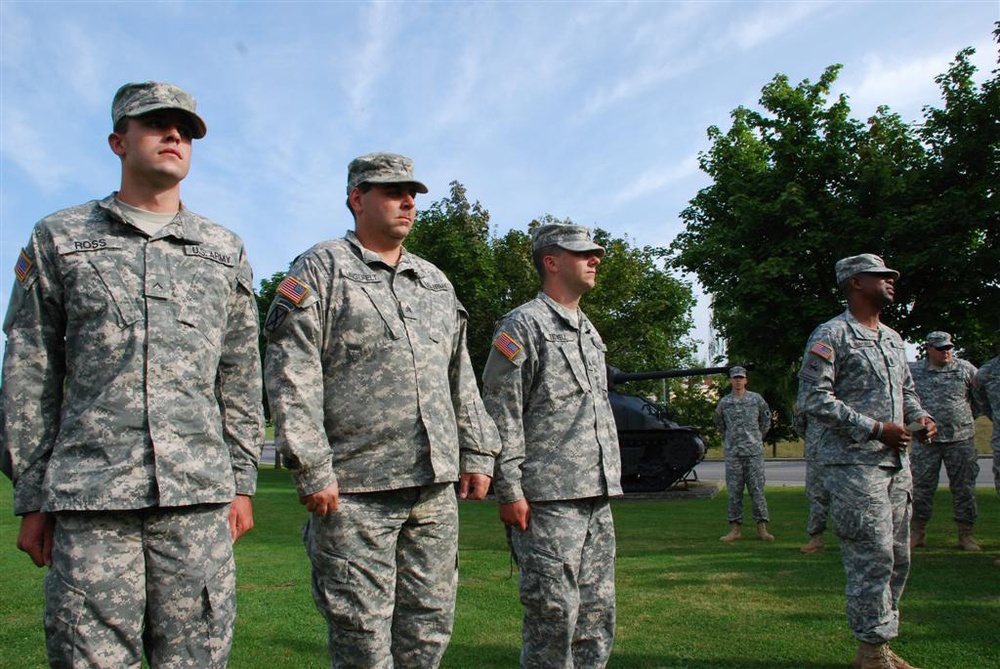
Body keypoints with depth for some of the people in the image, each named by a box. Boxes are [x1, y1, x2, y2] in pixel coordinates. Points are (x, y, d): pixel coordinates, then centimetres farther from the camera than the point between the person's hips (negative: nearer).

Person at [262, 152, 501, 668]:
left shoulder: (437, 283, 19)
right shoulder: (321, 270, 0)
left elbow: (461, 379, 22)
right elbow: (290, 376, -8)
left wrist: (477, 453, 14)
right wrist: (312, 471, -14)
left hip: (436, 488, 6)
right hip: (355, 493, -5)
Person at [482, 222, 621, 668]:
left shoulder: (589, 331, 20)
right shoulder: (523, 326, -5)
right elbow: (501, 416, -11)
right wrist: (509, 492, -15)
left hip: (597, 498, 8)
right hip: (547, 499, -8)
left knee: (598, 610, 11)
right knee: (554, 612, -4)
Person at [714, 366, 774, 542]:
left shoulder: (756, 399, 3)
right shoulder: (724, 402, 6)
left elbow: (766, 420, 16)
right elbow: (718, 422, 23)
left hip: (754, 451, -1)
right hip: (732, 453, 1)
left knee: (757, 489, -2)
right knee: (734, 491, 2)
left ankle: (762, 528, 4)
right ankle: (734, 529, 7)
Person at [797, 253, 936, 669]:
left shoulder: (892, 338, 18)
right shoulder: (830, 336, -8)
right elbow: (812, 400, -15)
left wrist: (920, 416, 5)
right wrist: (875, 428, -18)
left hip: (896, 464, 9)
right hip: (854, 465, -8)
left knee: (898, 559, 11)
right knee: (872, 558, -7)